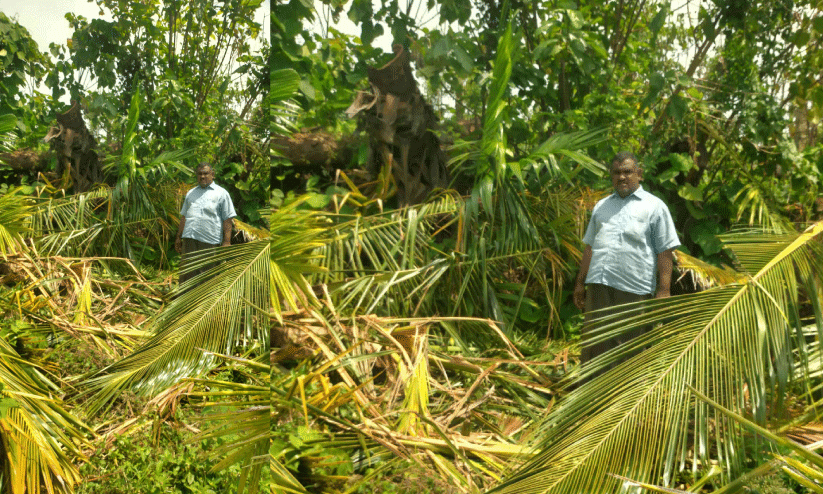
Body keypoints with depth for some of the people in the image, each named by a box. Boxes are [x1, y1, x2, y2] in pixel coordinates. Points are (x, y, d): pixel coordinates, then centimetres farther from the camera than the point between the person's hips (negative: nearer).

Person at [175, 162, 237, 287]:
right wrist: (178, 237, 17)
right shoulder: (191, 193, 22)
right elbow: (184, 216, 25)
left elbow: (227, 219, 1)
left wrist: (227, 241, -7)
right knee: (187, 271, 3)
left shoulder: (221, 193, 7)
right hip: (189, 238, 4)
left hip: (210, 239, -4)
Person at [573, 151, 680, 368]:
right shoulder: (601, 206, 21)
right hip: (598, 285, 4)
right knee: (594, 340, 2)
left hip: (634, 287, -4)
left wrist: (663, 290, -6)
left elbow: (665, 251, 2)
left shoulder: (654, 206, 8)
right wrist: (580, 282, 16)